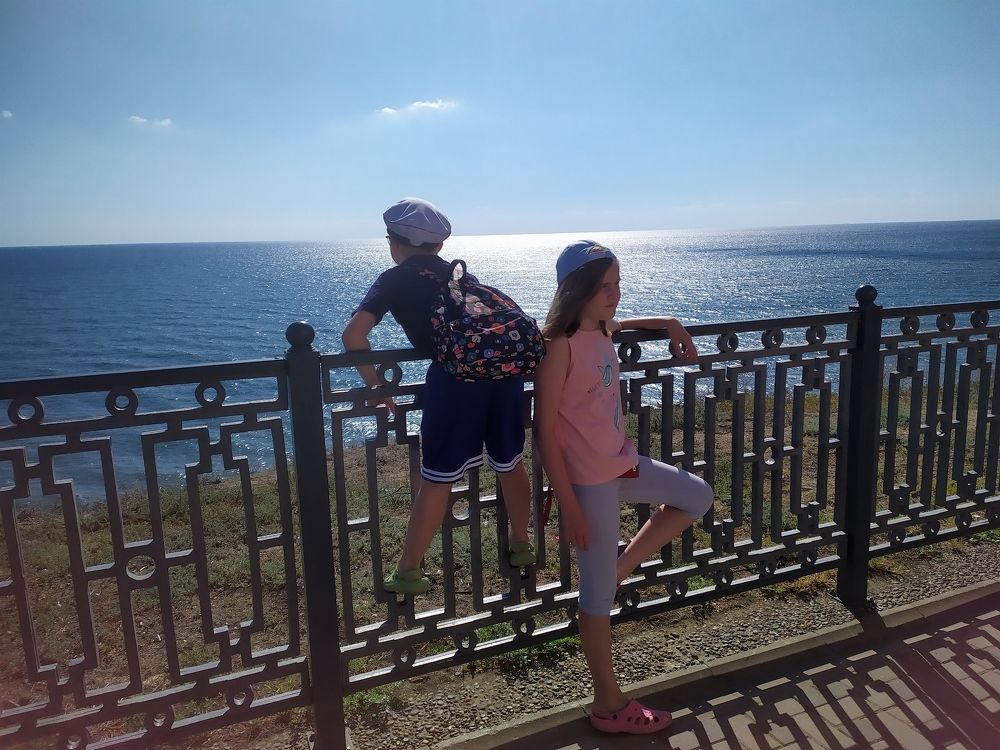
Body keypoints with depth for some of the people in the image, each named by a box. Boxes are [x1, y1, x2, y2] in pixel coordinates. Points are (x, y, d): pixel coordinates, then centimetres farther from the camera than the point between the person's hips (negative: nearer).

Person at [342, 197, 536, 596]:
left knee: (436, 480, 5)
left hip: (454, 374, -5)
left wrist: (375, 385, 10)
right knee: (510, 464, 21)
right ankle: (521, 546, 38)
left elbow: (354, 334, 1)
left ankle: (408, 572, 18)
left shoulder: (395, 279, 13)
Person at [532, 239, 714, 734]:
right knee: (598, 592, 5)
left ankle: (620, 568, 22)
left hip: (620, 463, 9)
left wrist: (668, 324, 21)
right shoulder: (560, 345, -20)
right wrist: (568, 504, -19)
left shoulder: (601, 330, 4)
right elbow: (545, 430, -20)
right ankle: (608, 704, 23)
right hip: (588, 480, -9)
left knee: (697, 497, 21)